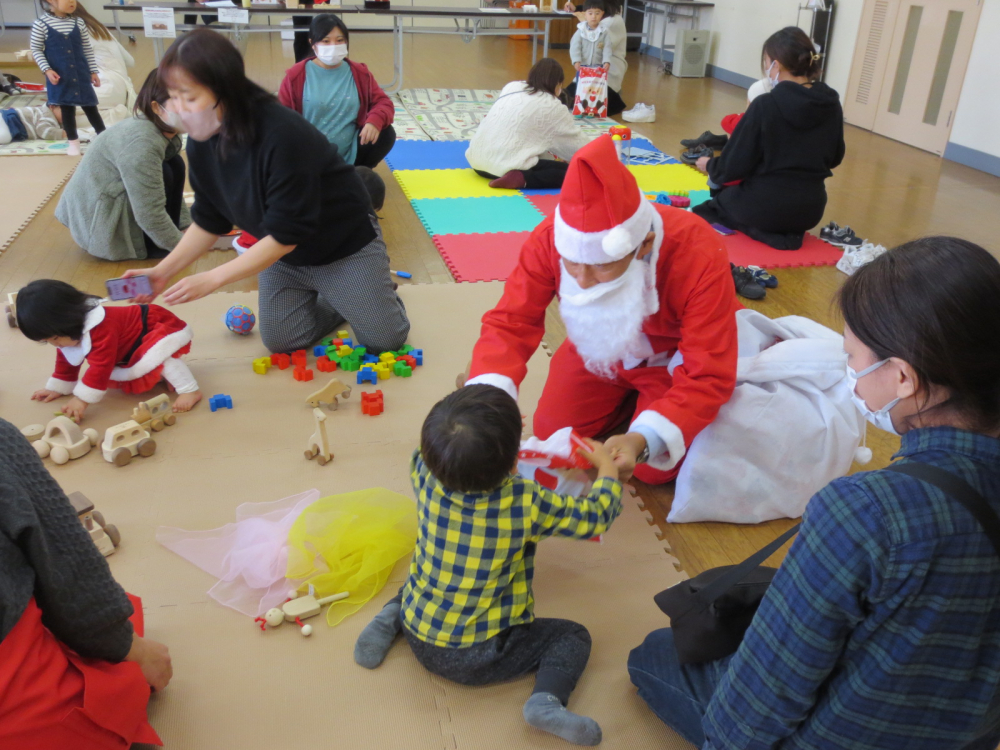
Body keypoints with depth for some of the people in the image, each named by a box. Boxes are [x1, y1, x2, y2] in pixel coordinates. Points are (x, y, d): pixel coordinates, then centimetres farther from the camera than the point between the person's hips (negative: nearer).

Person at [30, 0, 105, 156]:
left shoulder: (78, 22, 2)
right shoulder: (40, 24, -8)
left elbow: (87, 49, 9)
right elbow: (36, 50, -3)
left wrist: (93, 71, 8)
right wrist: (47, 70, -13)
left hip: (81, 75, 2)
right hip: (59, 77, -2)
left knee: (90, 106, 7)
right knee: (66, 108, 7)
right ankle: (73, 141, 18)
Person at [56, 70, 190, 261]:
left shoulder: (168, 132, -1)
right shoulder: (142, 143, -30)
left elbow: (173, 188, 7)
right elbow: (149, 215, -29)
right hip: (96, 223, -9)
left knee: (175, 166, 2)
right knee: (166, 173, -19)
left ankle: (168, 234, 4)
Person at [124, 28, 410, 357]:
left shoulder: (284, 137, -36)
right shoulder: (202, 141, -13)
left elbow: (286, 234, -32)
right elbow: (209, 220, -1)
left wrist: (212, 279, -29)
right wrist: (164, 270, -12)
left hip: (345, 245, -6)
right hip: (283, 254, 6)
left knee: (385, 340, 2)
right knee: (280, 341, 7)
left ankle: (376, 287, 32)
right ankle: (338, 298, 29)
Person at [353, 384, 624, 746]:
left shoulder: (425, 477, -17)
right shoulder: (527, 504, -26)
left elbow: (432, 452, 9)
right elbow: (596, 515, -10)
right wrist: (606, 466, 8)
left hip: (420, 638, 5)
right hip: (477, 660, -4)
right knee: (573, 636, 8)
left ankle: (392, 616, 12)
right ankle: (546, 699, -13)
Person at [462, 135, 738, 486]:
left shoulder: (698, 256, -40)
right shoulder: (550, 239, -32)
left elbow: (708, 377, -38)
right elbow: (509, 324, -28)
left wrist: (643, 441, -53)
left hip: (673, 358, -3)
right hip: (599, 348, 3)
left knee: (655, 468, -11)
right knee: (550, 432, -2)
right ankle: (629, 393, 24)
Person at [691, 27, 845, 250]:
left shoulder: (765, 105, -17)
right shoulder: (832, 104, -3)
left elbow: (734, 166, -13)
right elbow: (834, 158, 11)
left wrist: (709, 165, 8)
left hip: (766, 206, -5)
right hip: (810, 208, 5)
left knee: (721, 198, 27)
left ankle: (761, 231, 7)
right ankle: (788, 231, 12)